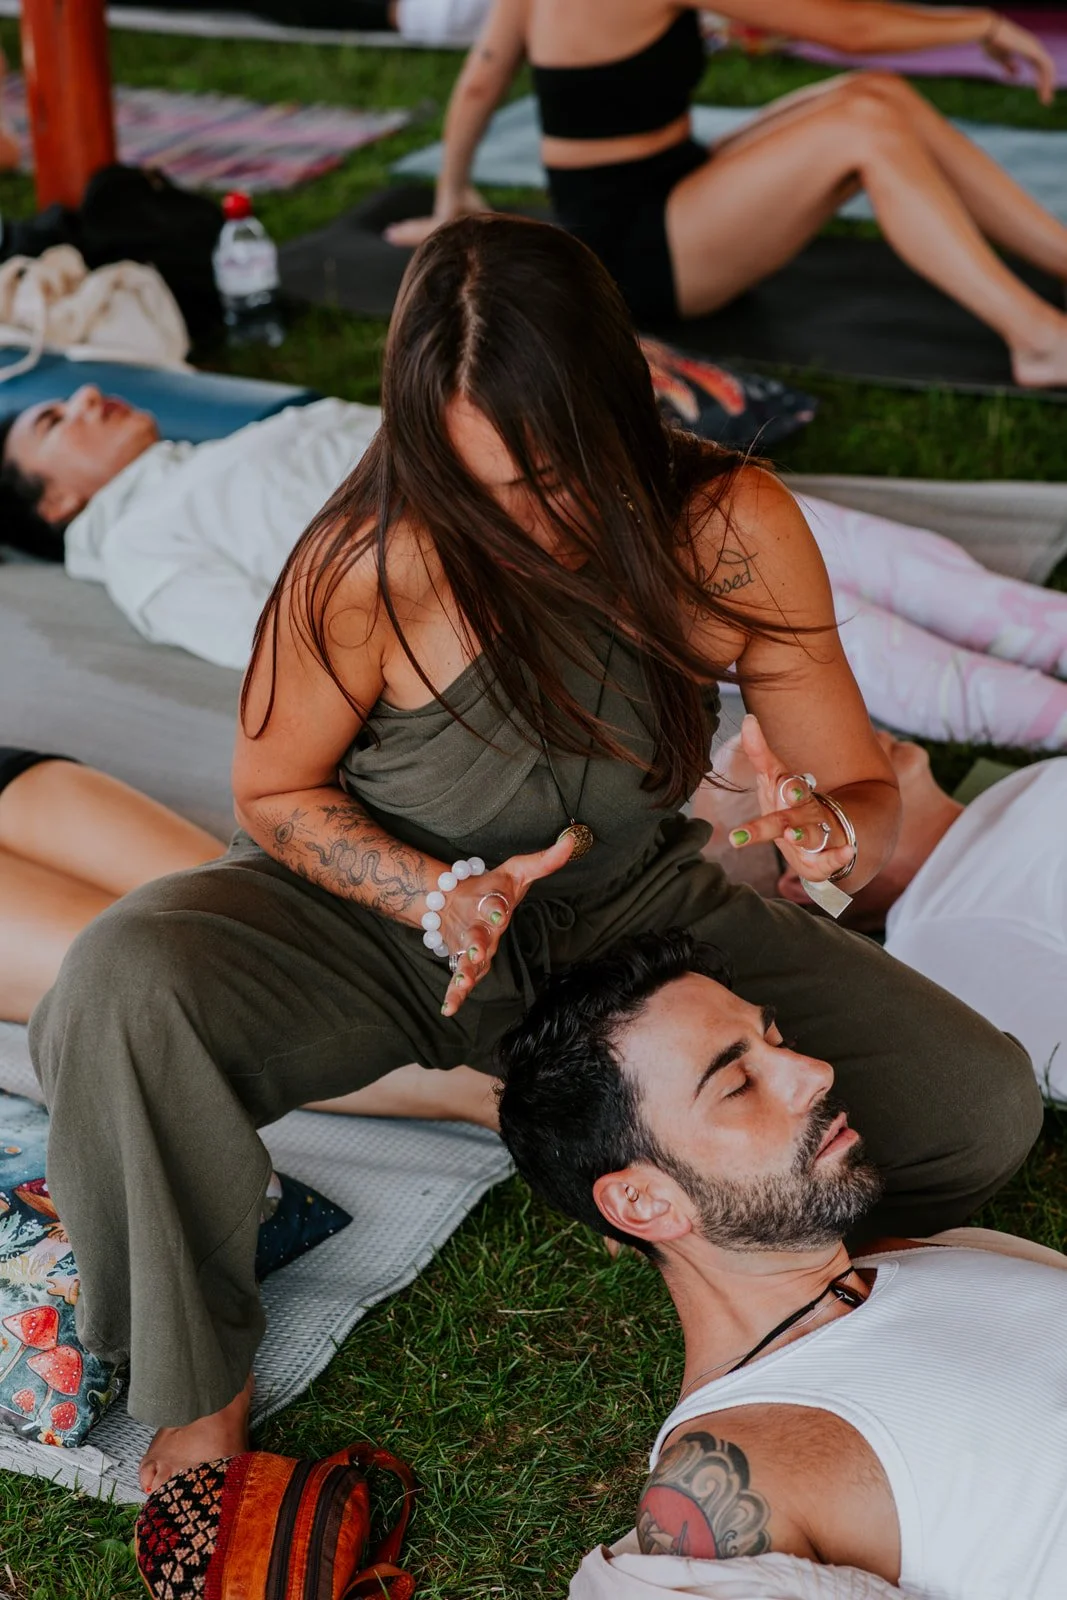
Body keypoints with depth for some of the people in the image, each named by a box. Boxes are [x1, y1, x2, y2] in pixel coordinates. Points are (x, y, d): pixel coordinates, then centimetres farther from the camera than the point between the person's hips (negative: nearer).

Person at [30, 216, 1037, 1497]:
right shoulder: (371, 563, -28)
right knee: (126, 987, -36)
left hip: (624, 912, 3)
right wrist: (440, 895, -28)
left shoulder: (731, 535, -18)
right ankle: (195, 1382, -10)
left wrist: (833, 831, -33)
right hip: (379, 916, -2)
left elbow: (866, 796, -8)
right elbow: (273, 792, -11)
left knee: (983, 1107, -15)